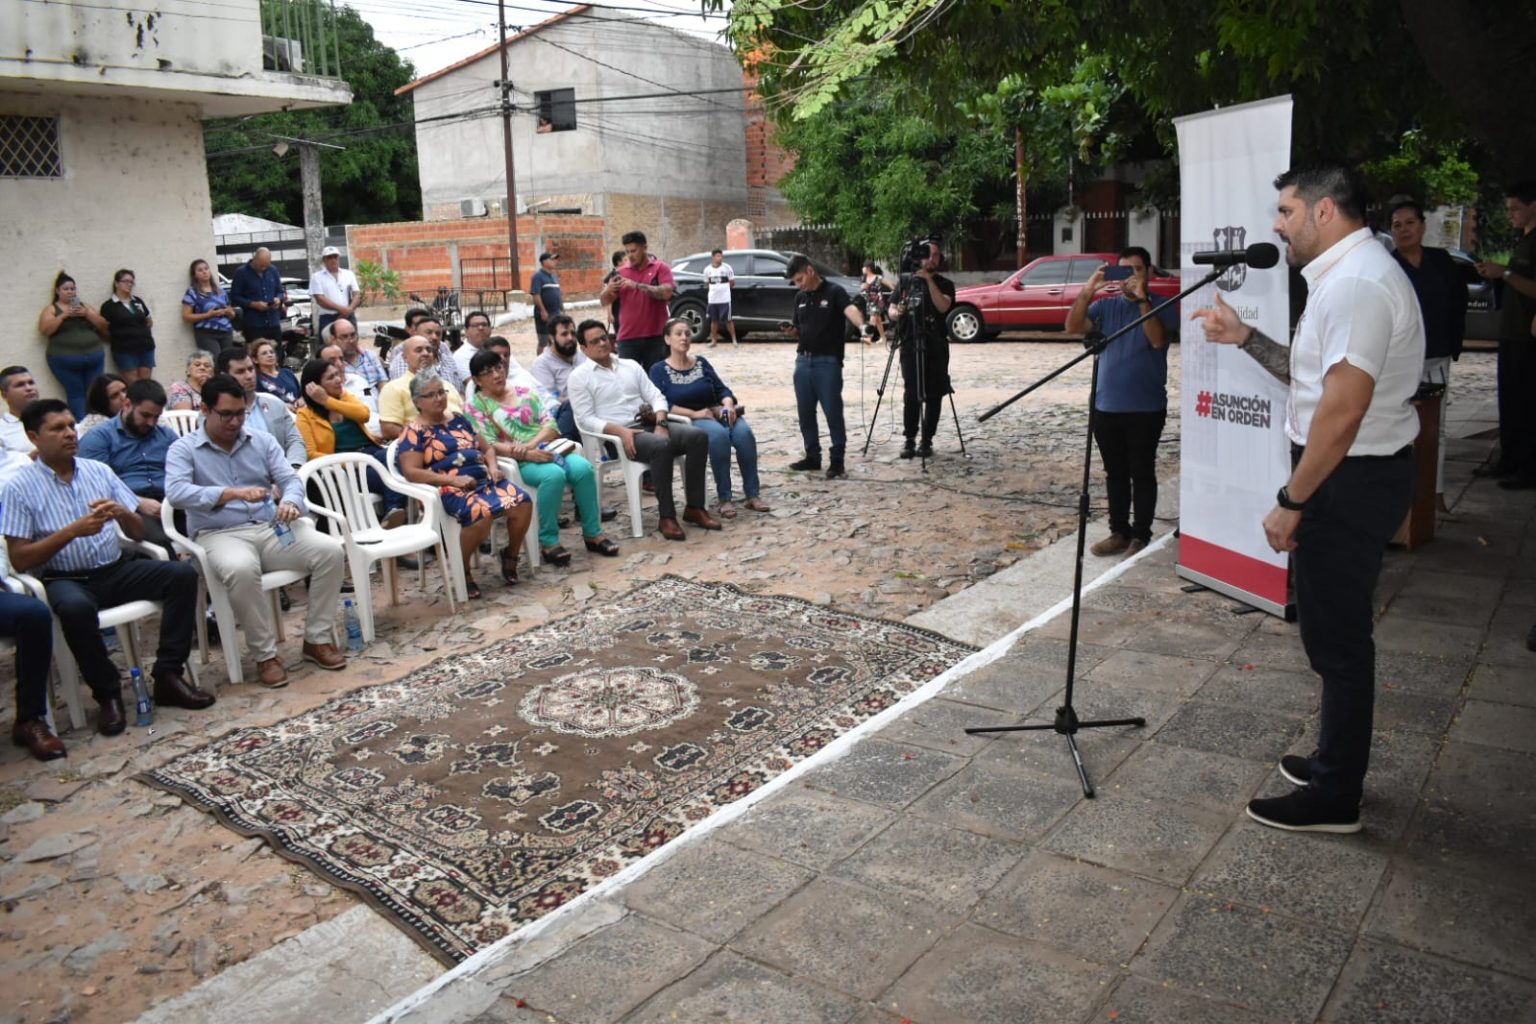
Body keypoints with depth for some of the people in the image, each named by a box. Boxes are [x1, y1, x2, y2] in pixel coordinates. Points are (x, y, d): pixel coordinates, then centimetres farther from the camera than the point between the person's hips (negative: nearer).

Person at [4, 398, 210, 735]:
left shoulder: (99, 471, 9)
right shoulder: (20, 488, -3)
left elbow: (138, 533, 11)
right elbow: (20, 560, -8)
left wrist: (122, 513, -13)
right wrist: (73, 530, -19)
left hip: (116, 570, 5)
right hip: (65, 580, -4)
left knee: (182, 574, -18)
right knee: (75, 607, -38)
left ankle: (168, 675, -14)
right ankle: (108, 694, -17)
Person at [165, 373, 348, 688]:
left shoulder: (262, 440, 12)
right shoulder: (183, 449, 1)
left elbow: (290, 479, 4)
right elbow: (176, 492, -18)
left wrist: (290, 502, -22)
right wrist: (233, 493, -31)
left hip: (271, 528, 4)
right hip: (220, 535, -4)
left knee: (331, 551, -19)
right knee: (242, 569, -39)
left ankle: (317, 639, -7)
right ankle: (265, 654, -21)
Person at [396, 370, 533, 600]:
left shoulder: (458, 419, 20)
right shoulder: (415, 431, 2)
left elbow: (486, 447, 25)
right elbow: (411, 472, -10)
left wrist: (493, 465, 1)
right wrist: (452, 479, -18)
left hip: (483, 480, 6)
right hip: (448, 489, -6)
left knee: (522, 503, -21)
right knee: (482, 514, -36)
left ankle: (510, 555, 6)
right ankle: (462, 571, -11)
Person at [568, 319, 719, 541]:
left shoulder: (630, 365, 17)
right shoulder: (579, 377, 2)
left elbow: (656, 397, 12)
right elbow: (586, 420, -7)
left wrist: (661, 423, -9)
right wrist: (621, 431, -21)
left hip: (649, 425, 6)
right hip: (617, 434, -6)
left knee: (698, 436, -18)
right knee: (661, 446, -36)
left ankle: (694, 507, -13)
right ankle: (667, 516, -28)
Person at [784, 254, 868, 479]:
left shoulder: (834, 292, -7)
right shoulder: (800, 297, 13)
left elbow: (851, 310, -26)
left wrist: (862, 326, -47)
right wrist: (793, 331, -4)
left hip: (828, 362, -6)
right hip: (803, 360, 7)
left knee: (833, 412, -3)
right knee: (805, 412, 10)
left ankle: (837, 461, 5)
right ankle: (813, 457, 21)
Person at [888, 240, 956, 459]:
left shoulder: (945, 284, 6)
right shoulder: (905, 280, 11)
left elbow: (943, 306, -12)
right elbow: (891, 310, 10)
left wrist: (929, 280, -14)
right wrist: (896, 312, -13)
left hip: (936, 347, 0)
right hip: (910, 345, 0)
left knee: (933, 395, 1)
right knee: (911, 394, -6)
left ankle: (927, 441, 8)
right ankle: (909, 440, 0)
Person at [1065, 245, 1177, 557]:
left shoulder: (1162, 307, -2)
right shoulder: (1106, 305, 8)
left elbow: (1157, 340, -20)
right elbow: (1073, 327, -5)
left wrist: (1142, 299, -23)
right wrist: (1087, 291, -16)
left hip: (1145, 408, -4)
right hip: (1106, 405, 4)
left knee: (1142, 473, 1)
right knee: (1114, 473, 11)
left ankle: (1141, 535, 8)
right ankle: (1119, 531, 19)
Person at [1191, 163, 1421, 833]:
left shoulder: (1357, 282, -20)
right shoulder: (1348, 275, 15)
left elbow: (1342, 408, -26)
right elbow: (1312, 377, 21)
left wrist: (1291, 502, -21)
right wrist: (1245, 339, 13)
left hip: (1348, 480, -11)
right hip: (1357, 475, 11)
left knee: (1337, 640, -1)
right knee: (1339, 633, 20)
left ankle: (1333, 799, 12)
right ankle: (1338, 764, 36)